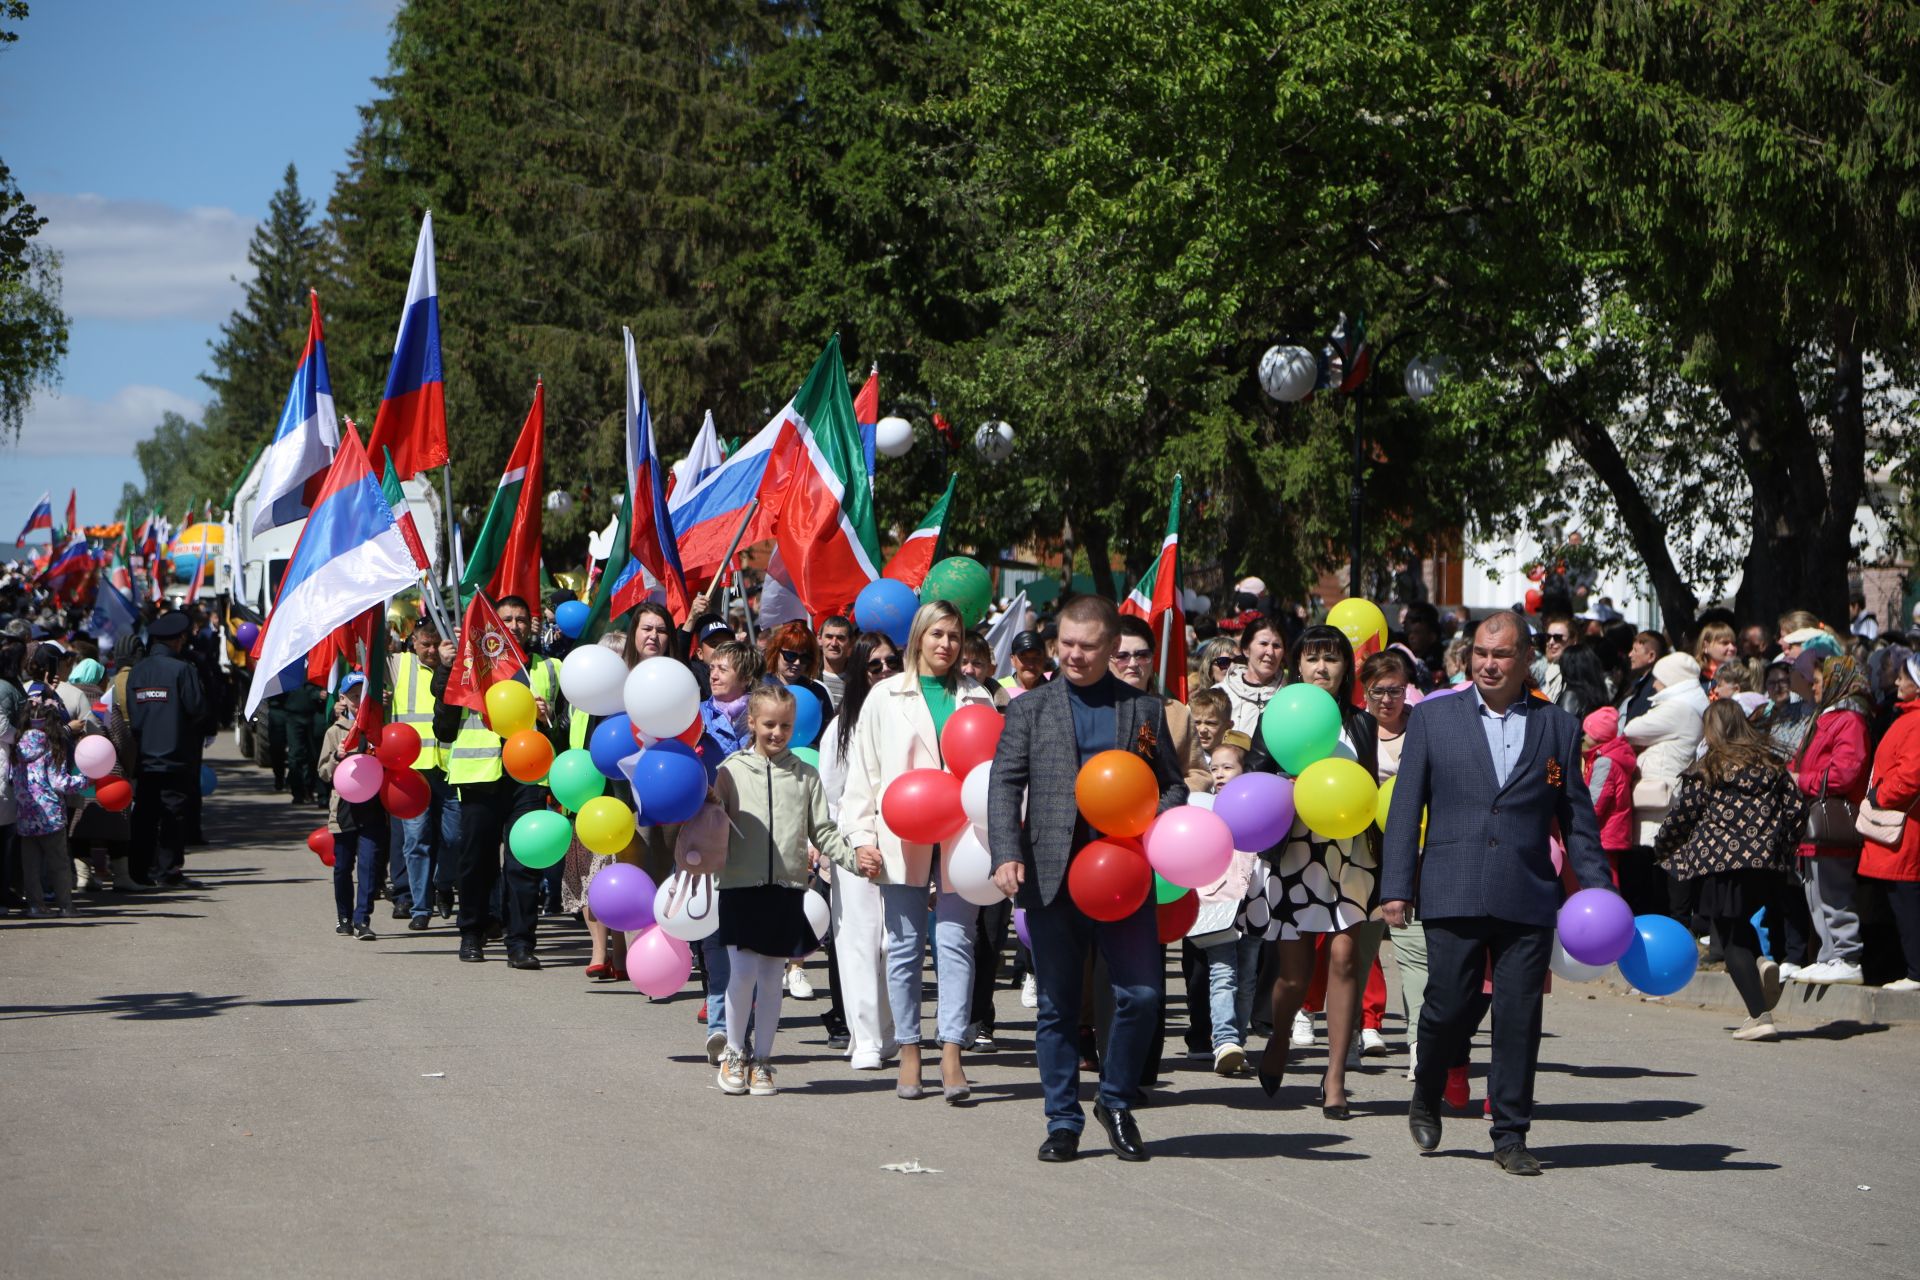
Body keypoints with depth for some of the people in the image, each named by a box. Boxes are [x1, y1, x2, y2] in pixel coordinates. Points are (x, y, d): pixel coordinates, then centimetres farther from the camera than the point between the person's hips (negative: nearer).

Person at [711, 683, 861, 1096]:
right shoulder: (732, 771, 4)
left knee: (771, 976, 5)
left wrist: (856, 857, -6)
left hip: (788, 887, 2)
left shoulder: (804, 776, 9)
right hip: (741, 886, -2)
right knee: (742, 971, -8)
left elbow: (823, 832, 8)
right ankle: (734, 1054, 9)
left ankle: (761, 1060, 14)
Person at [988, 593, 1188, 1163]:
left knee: (1141, 994, -8)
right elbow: (1005, 786, 1)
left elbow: (1173, 785, 14)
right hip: (1052, 876, 0)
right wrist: (1006, 855, -15)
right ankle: (1063, 1121, 15)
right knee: (1057, 1006, 5)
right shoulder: (1030, 709, 9)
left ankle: (1117, 1103, 14)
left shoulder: (1145, 709, 12)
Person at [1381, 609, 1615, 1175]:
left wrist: (1598, 892, 6)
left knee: (1519, 1018, 0)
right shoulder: (1433, 716, 9)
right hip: (1452, 894, -1)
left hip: (1528, 898, 1)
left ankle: (1510, 1135, 10)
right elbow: (1405, 806, 6)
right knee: (1449, 1007, -4)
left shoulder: (1559, 728, 11)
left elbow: (1577, 819, 14)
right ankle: (1427, 1095, 25)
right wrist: (1396, 886, -1)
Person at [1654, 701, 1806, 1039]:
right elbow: (1796, 808, 10)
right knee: (1741, 922, 24)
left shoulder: (1705, 770, -1)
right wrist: (1782, 848, 23)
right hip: (1770, 865, 5)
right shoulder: (1771, 765, 11)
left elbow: (1681, 817, 1)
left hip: (1723, 863, -5)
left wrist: (1662, 850, 19)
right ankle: (1761, 962, -7)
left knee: (1729, 938, 0)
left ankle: (1759, 1015, -8)